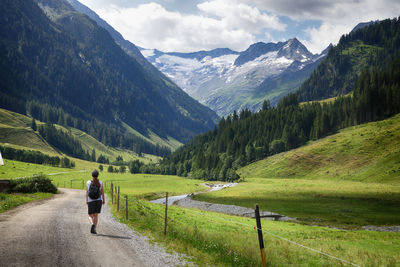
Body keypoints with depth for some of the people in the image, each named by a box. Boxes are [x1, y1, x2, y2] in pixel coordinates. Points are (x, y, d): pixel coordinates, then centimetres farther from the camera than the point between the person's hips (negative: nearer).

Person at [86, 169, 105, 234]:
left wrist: (86, 200, 2)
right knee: (96, 215, 10)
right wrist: (103, 200, 9)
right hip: (99, 200, 1)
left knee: (90, 216, 7)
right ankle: (94, 229, 4)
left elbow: (87, 192, -4)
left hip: (91, 201, -1)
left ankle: (92, 224, -23)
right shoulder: (100, 182, -3)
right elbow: (102, 192, 0)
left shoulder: (88, 182, -4)